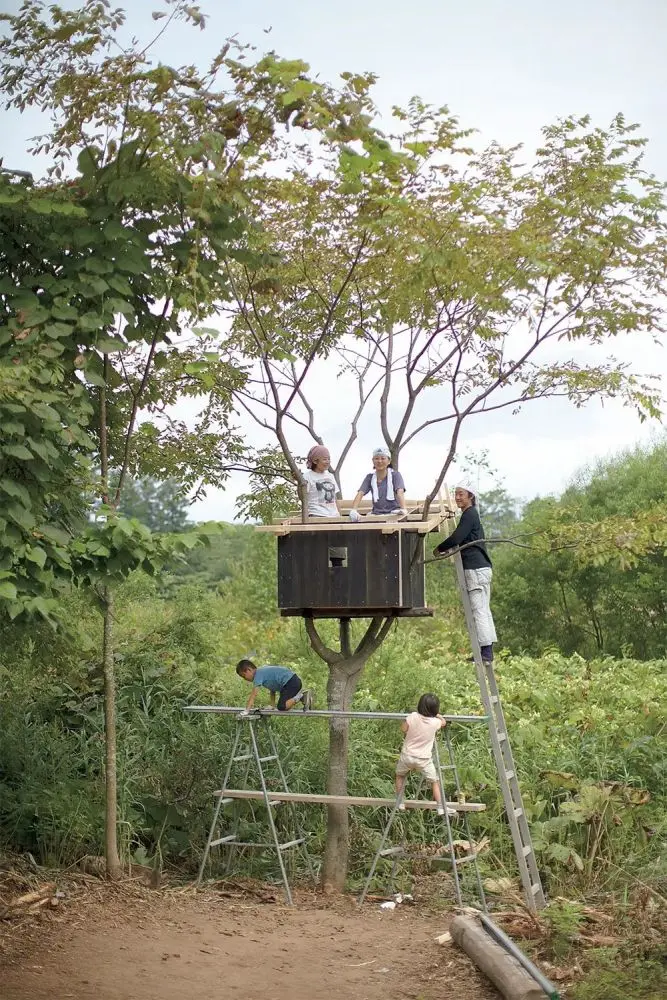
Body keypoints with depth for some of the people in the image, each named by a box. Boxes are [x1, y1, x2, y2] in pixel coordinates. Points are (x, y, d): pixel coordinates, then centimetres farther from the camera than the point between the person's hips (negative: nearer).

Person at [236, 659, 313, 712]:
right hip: (294, 680, 10)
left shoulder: (258, 674, -7)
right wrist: (272, 706, 20)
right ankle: (303, 695, 13)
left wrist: (247, 710, -15)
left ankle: (300, 696, -10)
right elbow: (272, 690, 25)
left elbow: (253, 695, -14)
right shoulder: (263, 672, 21)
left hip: (290, 682, -10)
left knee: (281, 707, -17)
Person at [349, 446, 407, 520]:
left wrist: (403, 509, -37)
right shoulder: (370, 477, 9)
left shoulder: (395, 475, 0)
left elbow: (400, 492, -17)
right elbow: (360, 493, -4)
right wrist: (353, 510, -24)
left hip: (393, 514, -3)